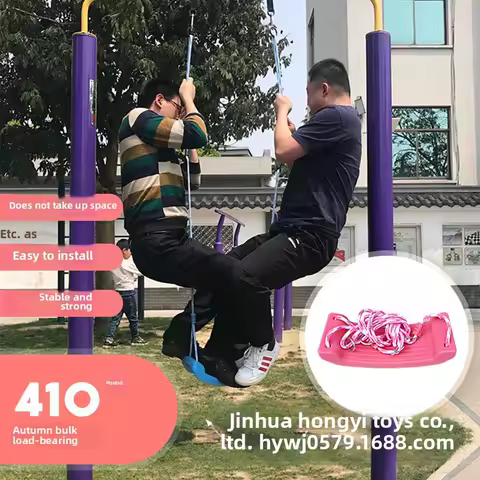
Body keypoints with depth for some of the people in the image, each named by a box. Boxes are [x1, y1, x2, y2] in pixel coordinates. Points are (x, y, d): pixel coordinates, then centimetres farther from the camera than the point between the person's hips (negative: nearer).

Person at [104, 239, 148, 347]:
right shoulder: (127, 263, -16)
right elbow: (140, 272, -10)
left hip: (118, 292, 6)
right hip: (129, 292, -6)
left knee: (115, 317, 6)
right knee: (133, 317, 8)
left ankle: (109, 338, -4)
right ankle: (135, 338, 19)